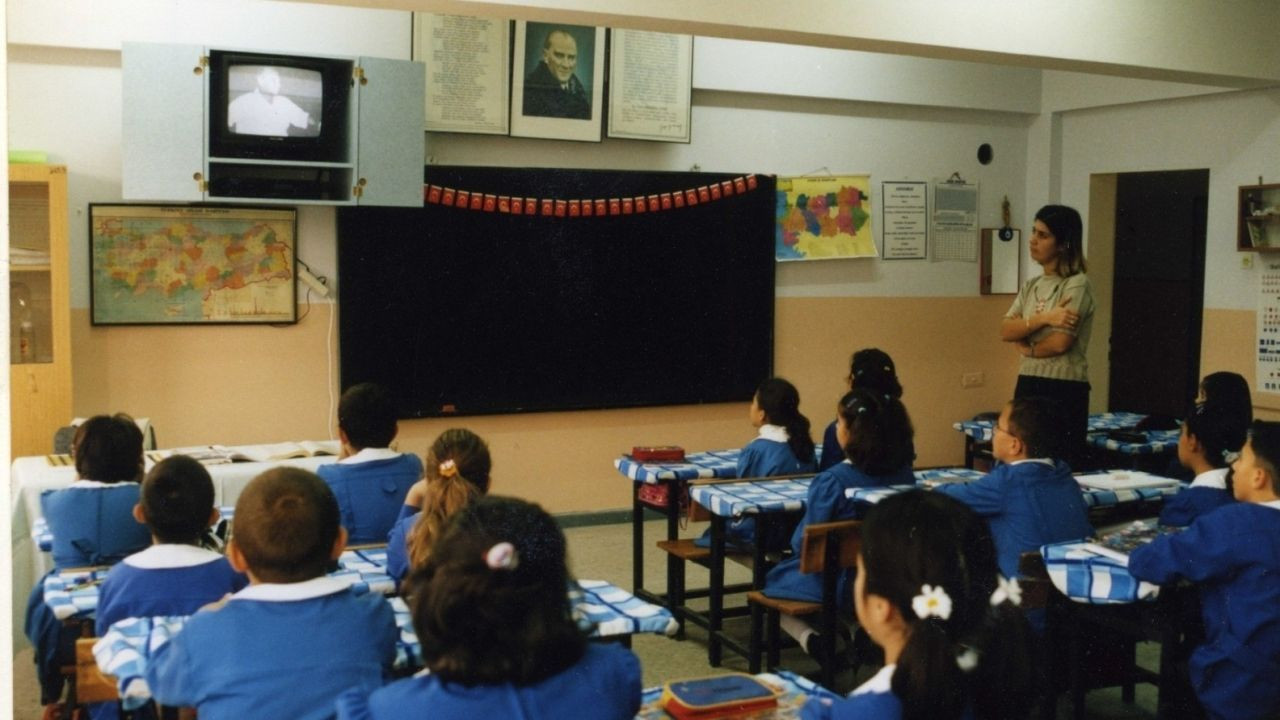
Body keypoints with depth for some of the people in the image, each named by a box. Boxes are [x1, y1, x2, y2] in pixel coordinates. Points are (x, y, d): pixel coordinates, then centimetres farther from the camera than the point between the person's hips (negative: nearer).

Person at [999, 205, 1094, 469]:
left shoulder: (1077, 284, -9)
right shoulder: (1031, 286, 12)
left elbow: (1061, 342, -18)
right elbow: (1005, 331, -1)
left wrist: (1027, 348, 0)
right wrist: (1043, 318, -17)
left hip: (1064, 388, -7)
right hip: (1028, 384, 7)